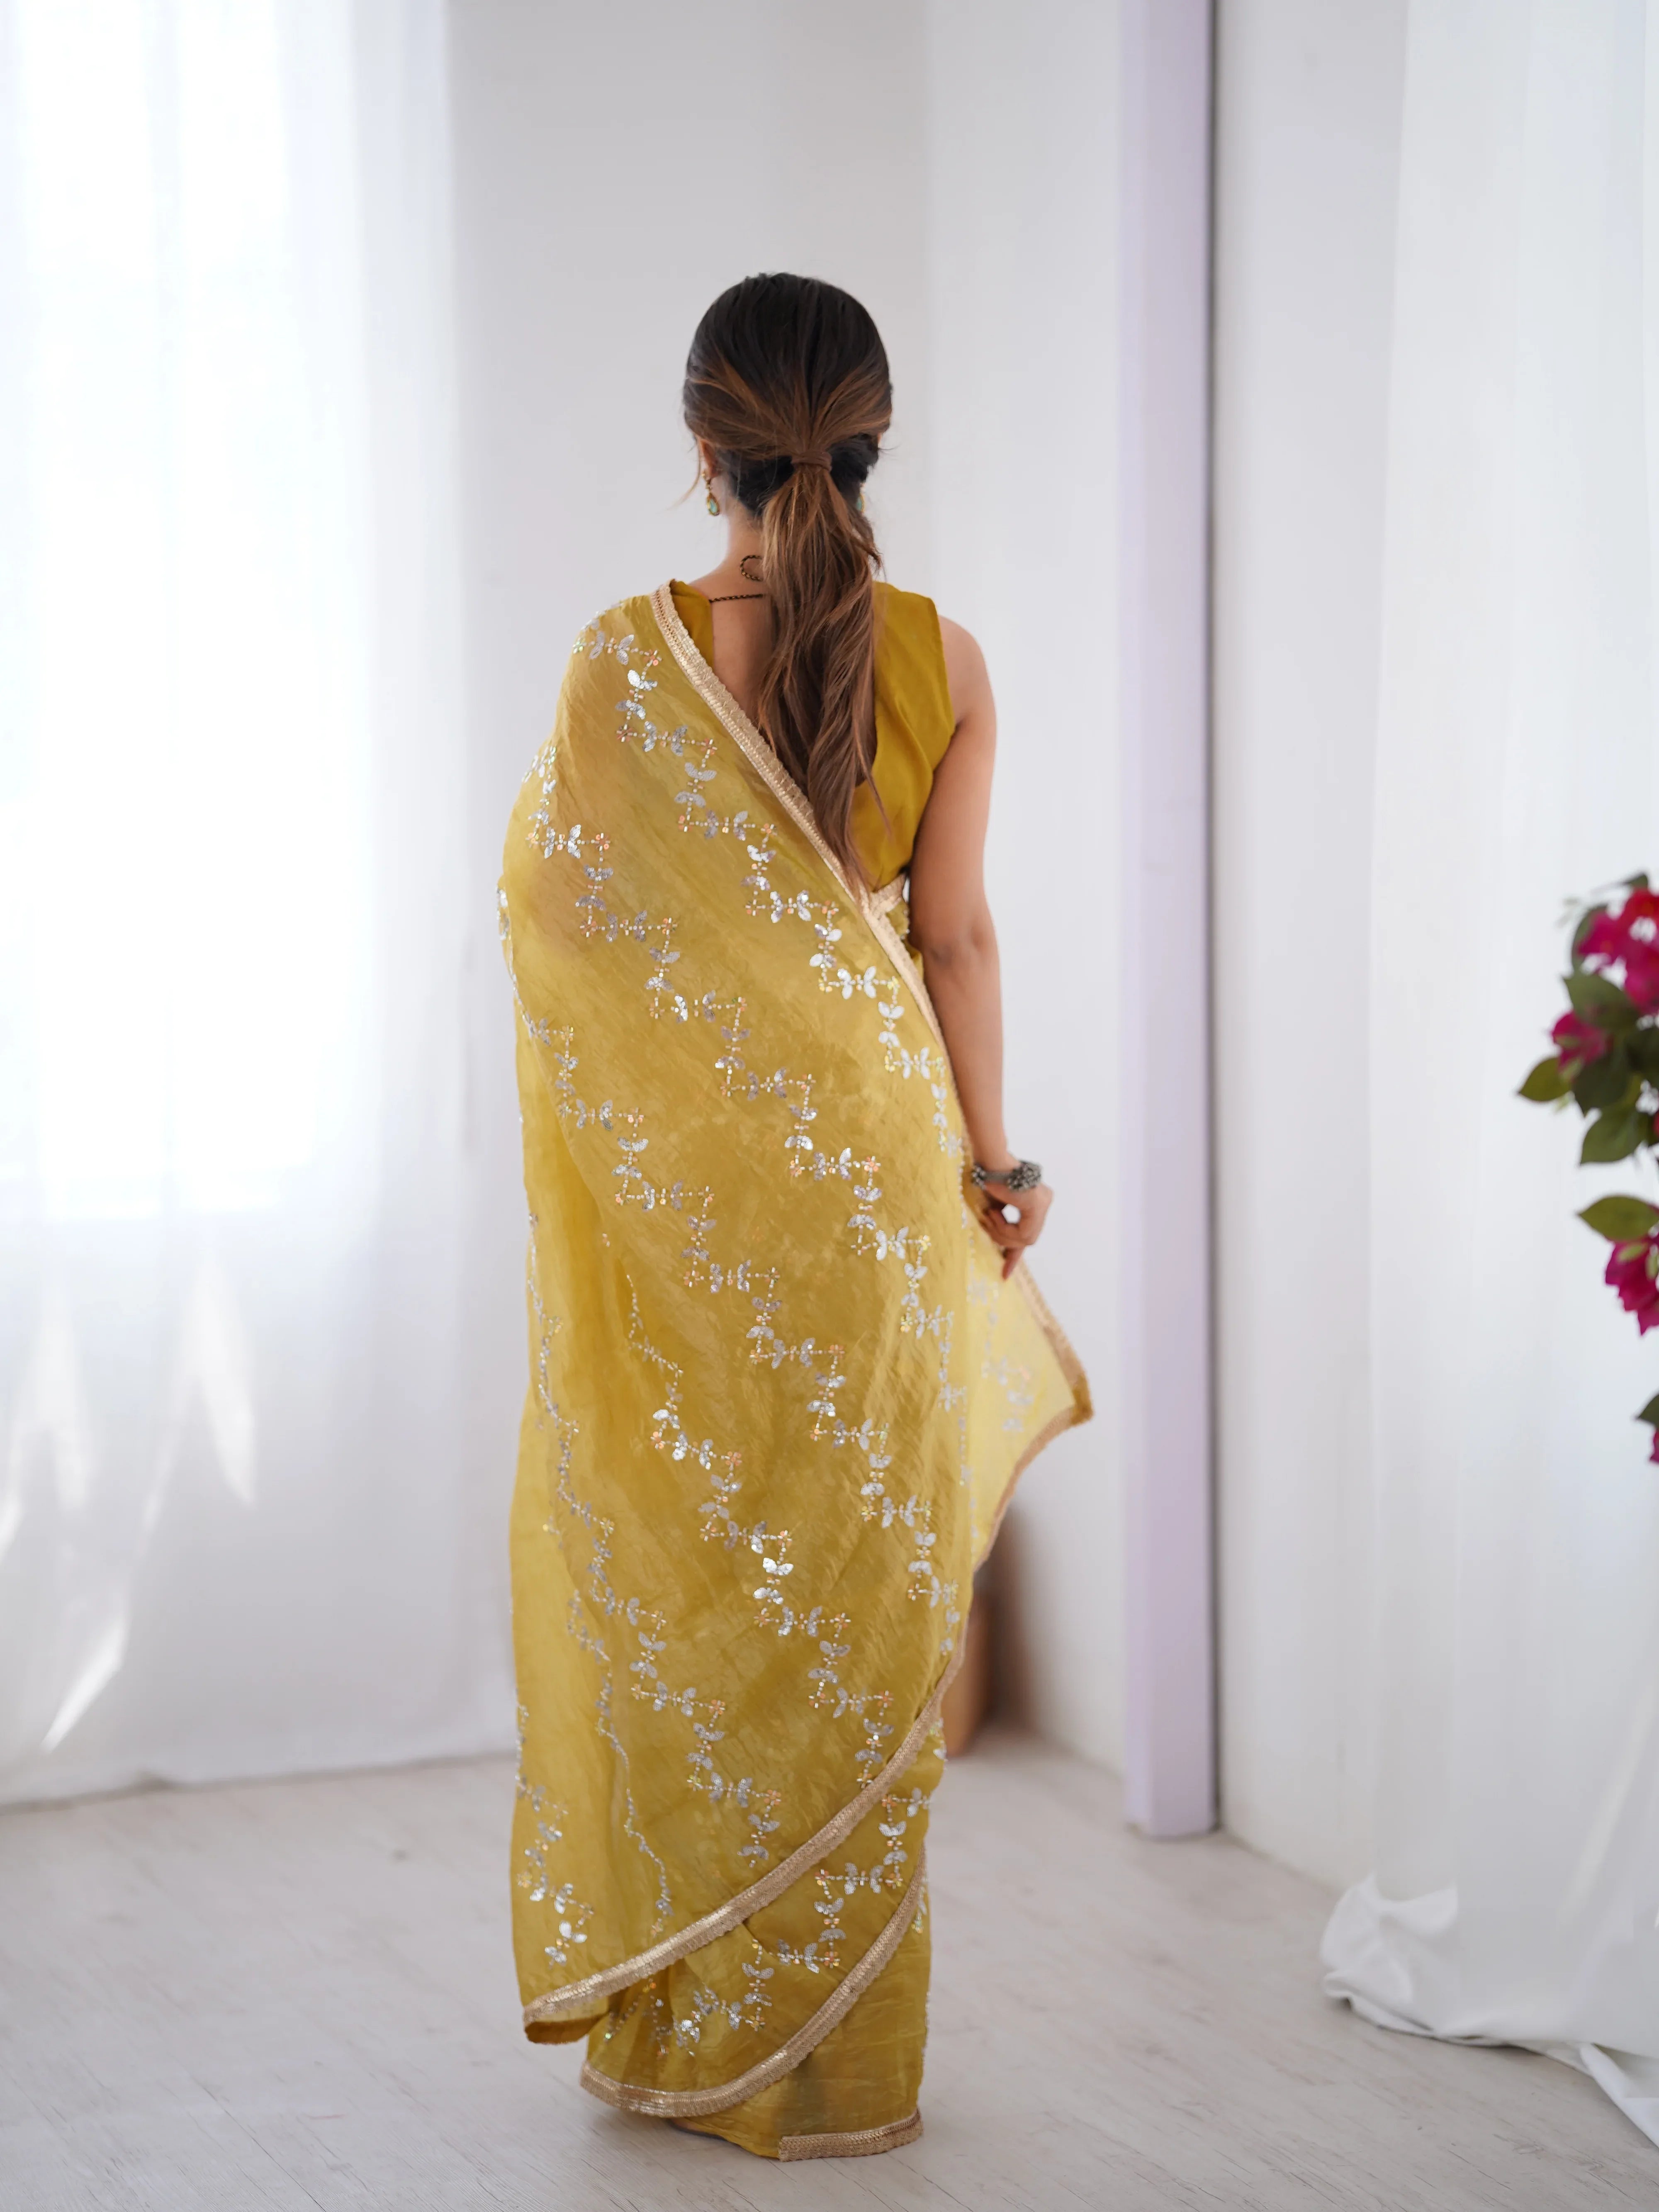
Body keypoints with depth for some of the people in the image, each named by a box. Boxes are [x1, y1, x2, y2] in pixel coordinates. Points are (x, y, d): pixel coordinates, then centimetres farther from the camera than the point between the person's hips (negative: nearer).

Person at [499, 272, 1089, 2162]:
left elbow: (556, 904, -3)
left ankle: (675, 2030, 19)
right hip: (874, 1159, 2)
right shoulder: (944, 663, -4)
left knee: (678, 1586, 11)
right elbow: (953, 937, -1)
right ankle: (844, 2056, 17)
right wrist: (988, 1154, 9)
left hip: (679, 1168, -1)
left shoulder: (627, 659, -10)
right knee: (863, 1597, 10)